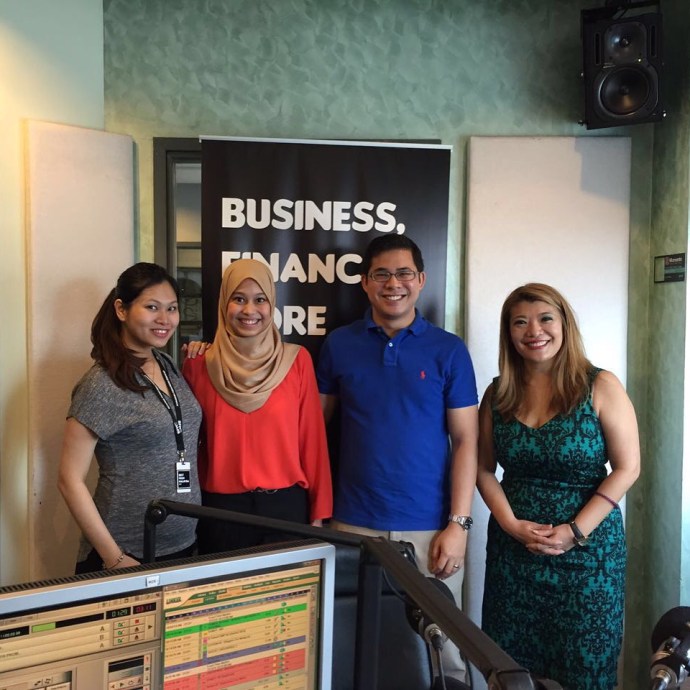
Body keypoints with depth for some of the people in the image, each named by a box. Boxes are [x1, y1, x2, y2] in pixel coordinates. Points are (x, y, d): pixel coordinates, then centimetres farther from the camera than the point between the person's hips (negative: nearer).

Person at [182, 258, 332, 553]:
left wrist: (318, 512, 1)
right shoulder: (199, 365, -3)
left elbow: (312, 438, -1)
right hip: (221, 508, 0)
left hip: (286, 506, 0)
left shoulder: (297, 360, -4)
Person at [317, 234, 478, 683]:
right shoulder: (339, 345, 2)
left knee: (441, 645, 10)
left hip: (430, 526, -1)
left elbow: (465, 440, -2)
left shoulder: (449, 350, -1)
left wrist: (458, 524, -7)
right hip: (354, 524, 1)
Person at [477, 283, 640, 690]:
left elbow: (627, 468, -8)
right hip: (512, 548, 3)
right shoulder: (499, 394, 3)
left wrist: (575, 532, -14)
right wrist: (512, 525, -9)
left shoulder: (601, 387, -7)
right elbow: (484, 470, 6)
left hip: (588, 548, -3)